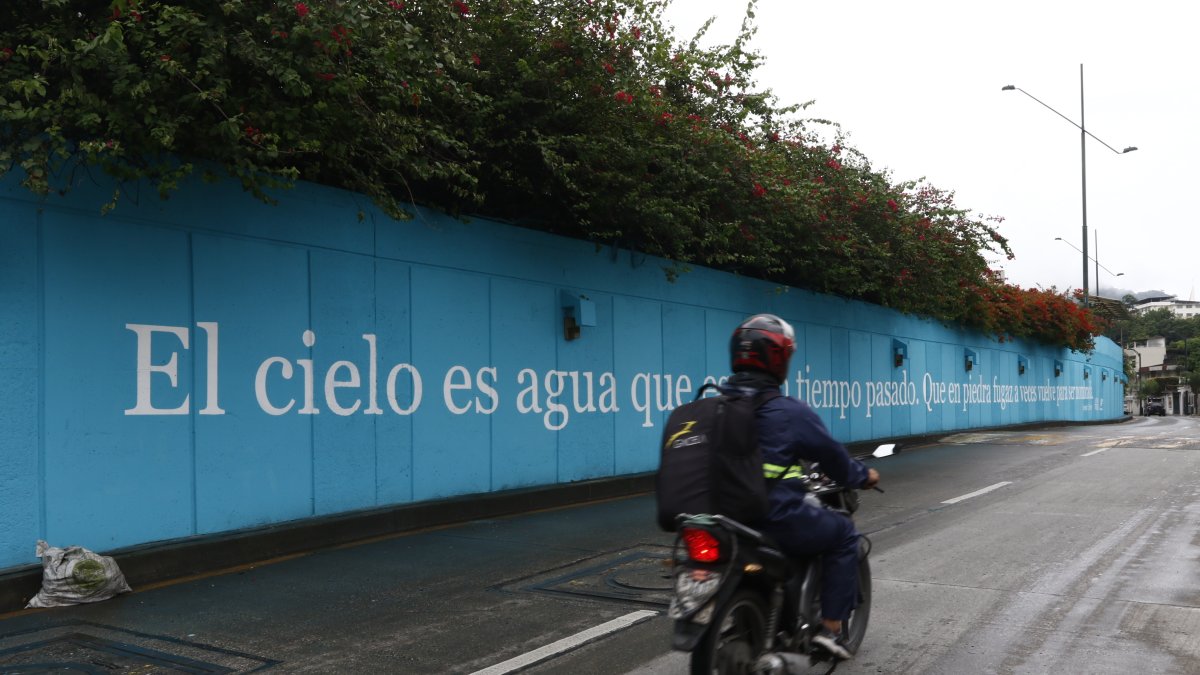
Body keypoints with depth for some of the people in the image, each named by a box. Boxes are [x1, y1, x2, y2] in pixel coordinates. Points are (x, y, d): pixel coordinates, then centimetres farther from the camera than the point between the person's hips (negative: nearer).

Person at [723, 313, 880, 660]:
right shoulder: (788, 411, -12)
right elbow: (831, 455, 0)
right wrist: (863, 476, 22)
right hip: (776, 520, -7)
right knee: (843, 533, 17)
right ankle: (831, 627, 15)